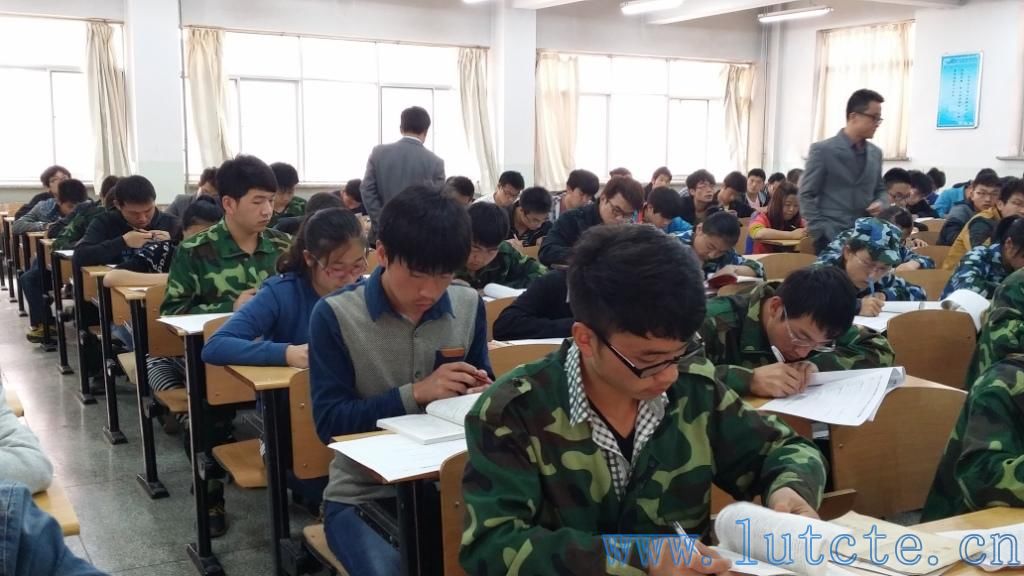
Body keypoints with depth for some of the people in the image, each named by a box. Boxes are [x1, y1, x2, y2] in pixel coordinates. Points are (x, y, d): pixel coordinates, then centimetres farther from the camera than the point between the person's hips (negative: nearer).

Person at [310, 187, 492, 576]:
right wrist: (414, 394, -20)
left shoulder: (469, 306, 1)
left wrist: (483, 393, -11)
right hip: (362, 494, -3)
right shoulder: (335, 315, -10)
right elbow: (329, 422, -11)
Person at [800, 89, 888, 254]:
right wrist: (821, 232, -14)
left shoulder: (876, 153, 12)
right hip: (832, 238, -5)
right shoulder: (822, 150, -5)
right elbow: (806, 195, -6)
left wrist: (879, 203, 0)